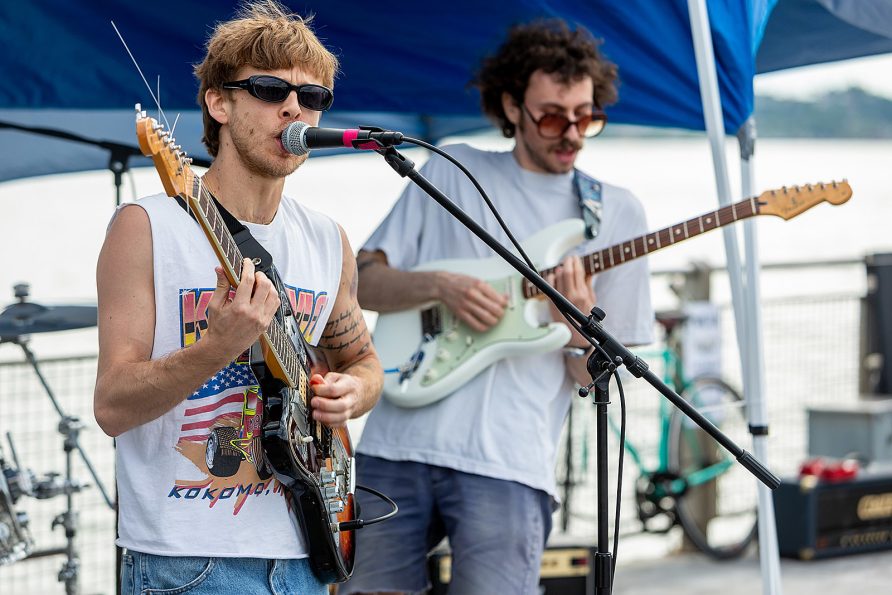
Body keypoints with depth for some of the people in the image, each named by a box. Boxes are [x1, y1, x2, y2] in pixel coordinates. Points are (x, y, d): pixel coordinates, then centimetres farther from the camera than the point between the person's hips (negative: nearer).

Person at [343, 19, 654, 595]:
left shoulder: (616, 212, 8)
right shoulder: (452, 171, 12)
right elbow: (365, 281, 9)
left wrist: (579, 331, -15)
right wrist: (440, 286, -10)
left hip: (506, 466, -2)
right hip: (396, 447, 2)